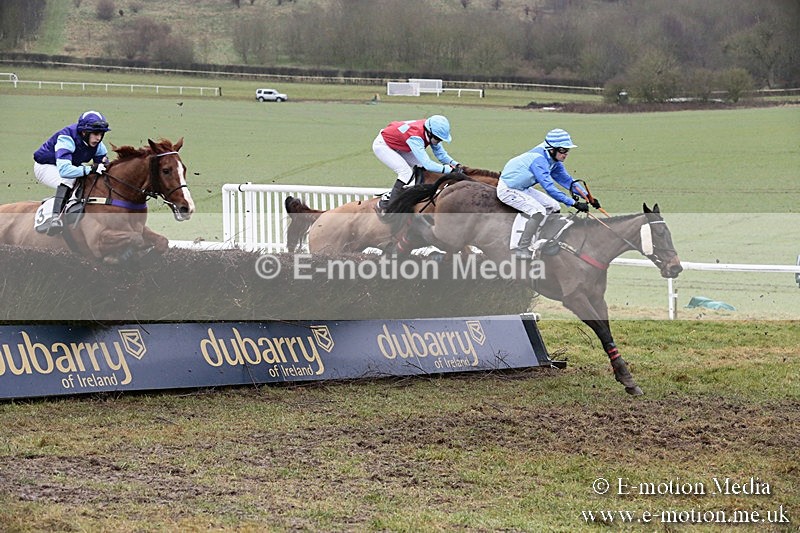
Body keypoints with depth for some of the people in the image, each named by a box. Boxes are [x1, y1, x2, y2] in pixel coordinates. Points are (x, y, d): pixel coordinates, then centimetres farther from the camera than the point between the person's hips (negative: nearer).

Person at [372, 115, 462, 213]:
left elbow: (440, 153, -4)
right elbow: (427, 164, -44)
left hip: (396, 147, 9)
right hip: (382, 145, -9)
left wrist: (454, 164, -20)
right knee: (406, 172, -20)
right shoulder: (415, 137, -40)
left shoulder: (430, 132, -15)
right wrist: (449, 169, -42)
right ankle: (386, 205, -12)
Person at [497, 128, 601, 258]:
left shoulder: (554, 161, -2)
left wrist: (587, 197, -6)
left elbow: (567, 180, 5)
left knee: (553, 207, 6)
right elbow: (549, 188, -38)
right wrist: (574, 204, -41)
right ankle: (522, 249, -15)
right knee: (539, 211, -24)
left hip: (523, 188, 10)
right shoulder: (539, 160, -32)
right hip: (508, 190, -10)